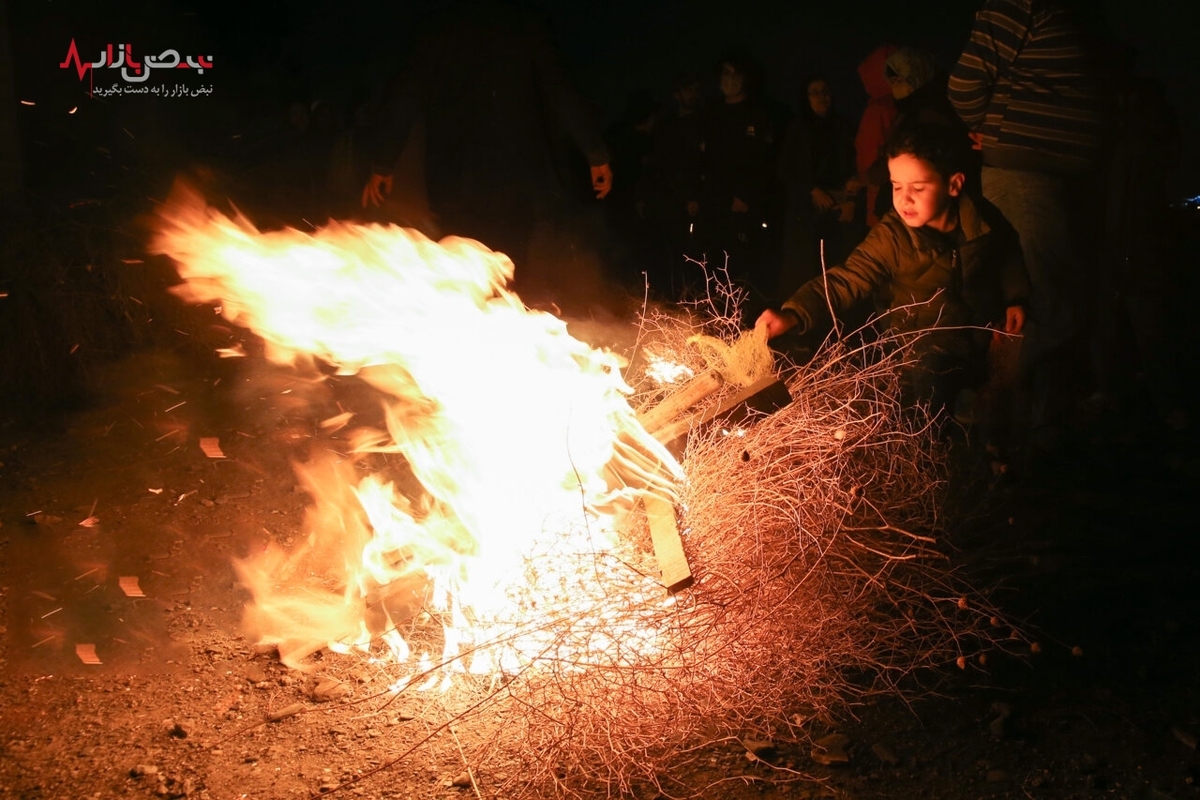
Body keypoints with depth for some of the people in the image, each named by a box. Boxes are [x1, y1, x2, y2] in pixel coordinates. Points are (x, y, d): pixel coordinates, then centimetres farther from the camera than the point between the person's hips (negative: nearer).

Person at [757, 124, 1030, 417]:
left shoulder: (982, 220, -10)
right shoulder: (891, 237, -18)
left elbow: (1008, 255, 13)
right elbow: (844, 280, -28)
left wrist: (1015, 299, 4)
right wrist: (791, 315, -42)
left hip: (980, 328, 3)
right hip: (921, 339, -3)